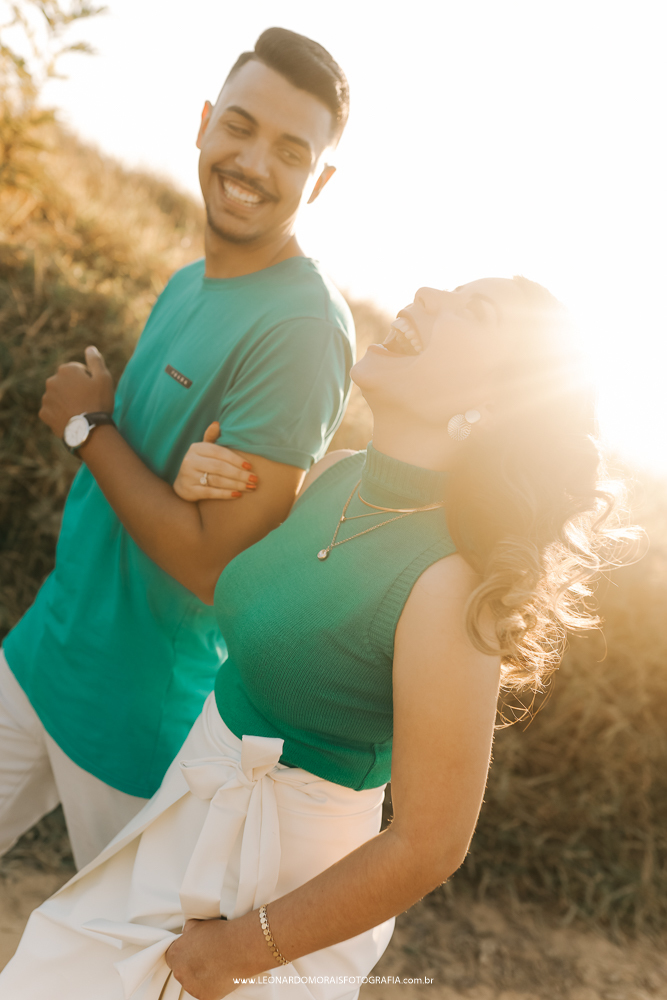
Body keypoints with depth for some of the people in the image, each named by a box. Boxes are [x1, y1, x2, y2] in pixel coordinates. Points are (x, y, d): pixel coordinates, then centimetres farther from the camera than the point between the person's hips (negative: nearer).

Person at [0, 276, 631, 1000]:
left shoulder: (451, 581, -28)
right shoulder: (336, 474, -6)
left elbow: (429, 846, -22)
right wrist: (195, 494, -6)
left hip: (287, 873, -6)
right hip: (193, 824, 6)